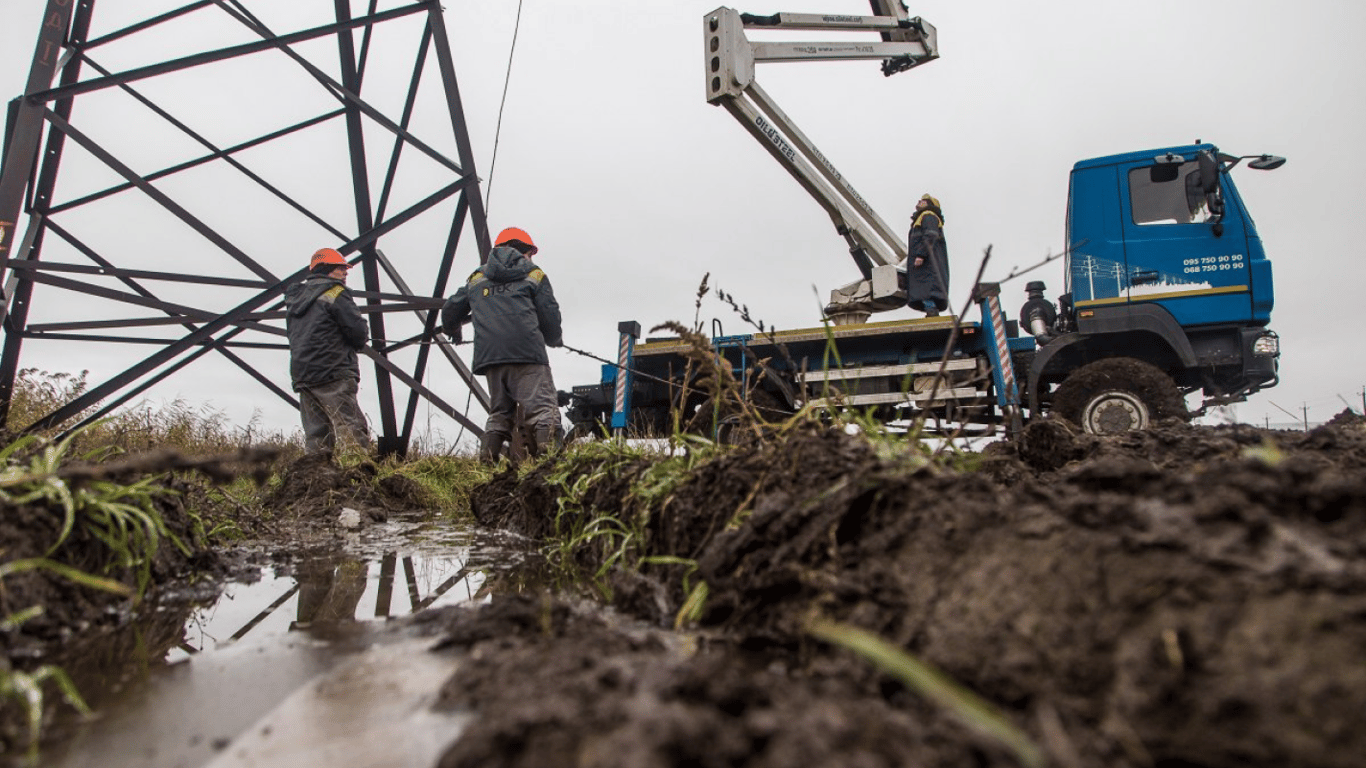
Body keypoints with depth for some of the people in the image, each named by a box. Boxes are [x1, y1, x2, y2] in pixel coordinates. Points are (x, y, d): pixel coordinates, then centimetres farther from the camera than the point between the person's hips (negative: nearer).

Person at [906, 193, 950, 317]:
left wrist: (921, 254, -24)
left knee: (927, 287, -19)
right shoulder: (921, 218, 32)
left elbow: (930, 236, -15)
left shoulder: (928, 216, 0)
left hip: (927, 260, -10)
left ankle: (931, 311, -27)